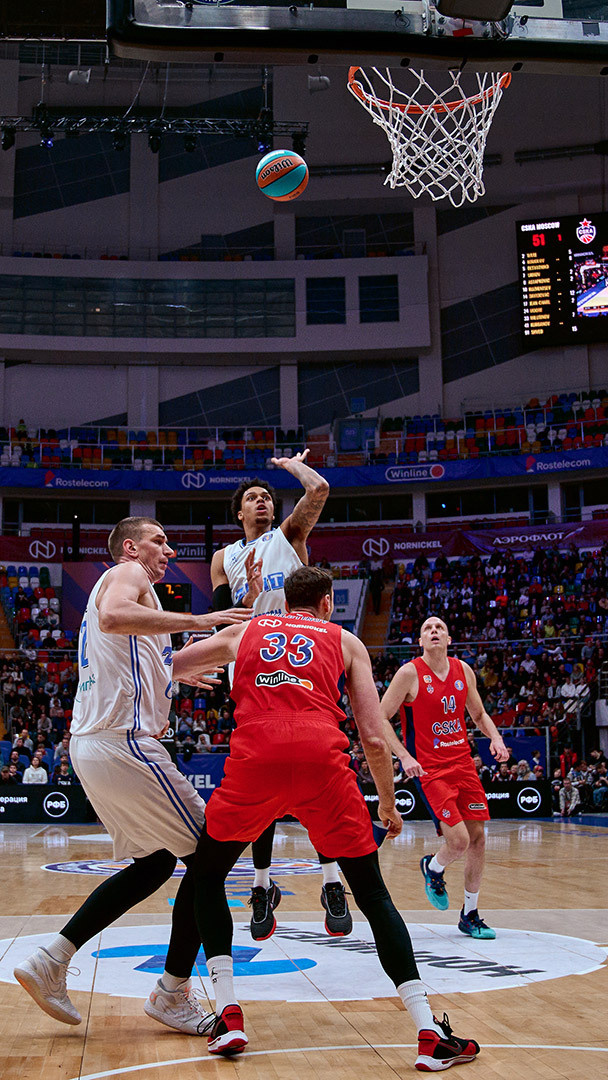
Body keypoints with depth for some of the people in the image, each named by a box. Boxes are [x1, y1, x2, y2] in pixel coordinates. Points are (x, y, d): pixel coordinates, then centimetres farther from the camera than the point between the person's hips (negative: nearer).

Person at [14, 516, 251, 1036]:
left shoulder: (121, 585, 26)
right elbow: (113, 617, -27)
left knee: (154, 863, 19)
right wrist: (195, 620, -27)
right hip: (124, 742, -10)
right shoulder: (127, 574, -3)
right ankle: (173, 995, 7)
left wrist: (177, 669, 39)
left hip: (89, 744, 10)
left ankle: (50, 961, 14)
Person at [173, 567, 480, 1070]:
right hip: (323, 763, 0)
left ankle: (229, 1015, 13)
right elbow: (374, 738, 15)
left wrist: (192, 676, 57)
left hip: (254, 761, 1)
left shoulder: (243, 632, 28)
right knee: (374, 897, 12)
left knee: (207, 878, 24)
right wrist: (388, 804, 29)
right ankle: (431, 1035, 6)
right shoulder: (345, 641, 24)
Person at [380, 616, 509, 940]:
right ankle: (432, 868, 21)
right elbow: (381, 718, -9)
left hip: (462, 762, 6)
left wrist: (495, 738, -1)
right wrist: (404, 756, -18)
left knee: (477, 836, 4)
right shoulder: (410, 673, -11)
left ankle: (470, 915, 19)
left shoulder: (463, 670, 5)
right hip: (429, 767, -6)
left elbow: (478, 713, 18)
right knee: (458, 840, -16)